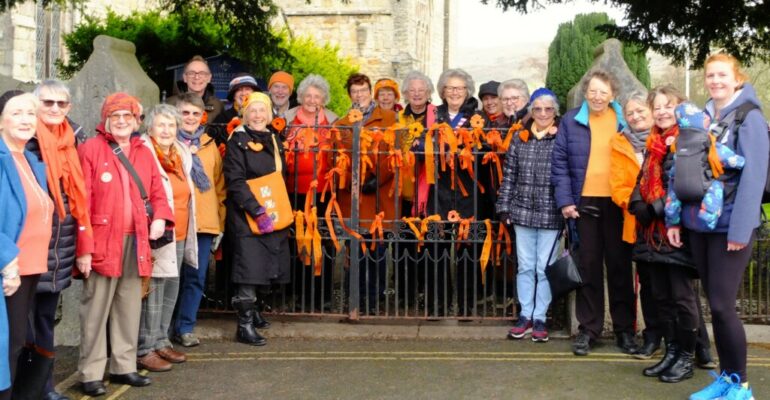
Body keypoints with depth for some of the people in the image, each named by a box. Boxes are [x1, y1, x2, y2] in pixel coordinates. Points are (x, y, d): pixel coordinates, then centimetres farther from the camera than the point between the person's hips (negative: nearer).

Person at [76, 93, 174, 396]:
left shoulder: (144, 153, 14)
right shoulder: (90, 149, -4)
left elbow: (157, 192, 17)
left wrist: (160, 216, -6)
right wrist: (83, 247, -15)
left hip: (136, 242, 6)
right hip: (102, 242, -5)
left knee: (130, 307, 12)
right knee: (96, 309, 0)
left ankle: (123, 366, 23)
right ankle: (91, 373, 9)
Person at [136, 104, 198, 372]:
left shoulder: (181, 155, 14)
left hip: (179, 237, 8)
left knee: (170, 290, 14)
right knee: (152, 292, -6)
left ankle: (161, 342, 25)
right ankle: (145, 350, 3)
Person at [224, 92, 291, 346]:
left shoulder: (274, 140, 15)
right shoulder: (237, 142, -4)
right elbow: (236, 182, -13)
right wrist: (257, 211, -21)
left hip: (273, 216, 6)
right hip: (247, 217, -6)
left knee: (263, 270, 8)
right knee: (249, 270, -9)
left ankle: (251, 311, 22)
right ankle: (245, 326, -3)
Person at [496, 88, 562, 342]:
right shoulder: (520, 139, 6)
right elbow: (509, 175, 8)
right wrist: (504, 207, 4)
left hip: (551, 214, -2)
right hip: (522, 212, 3)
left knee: (544, 268, 4)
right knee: (525, 266, 10)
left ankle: (540, 318, 15)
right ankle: (525, 314, 20)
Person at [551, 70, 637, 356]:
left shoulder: (625, 121, 5)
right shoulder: (571, 121, 4)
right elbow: (560, 163, 2)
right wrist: (565, 200, -5)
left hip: (618, 203, 0)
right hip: (585, 202, 0)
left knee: (619, 265, 6)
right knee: (589, 266, 6)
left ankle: (625, 330, 15)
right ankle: (588, 329, 14)